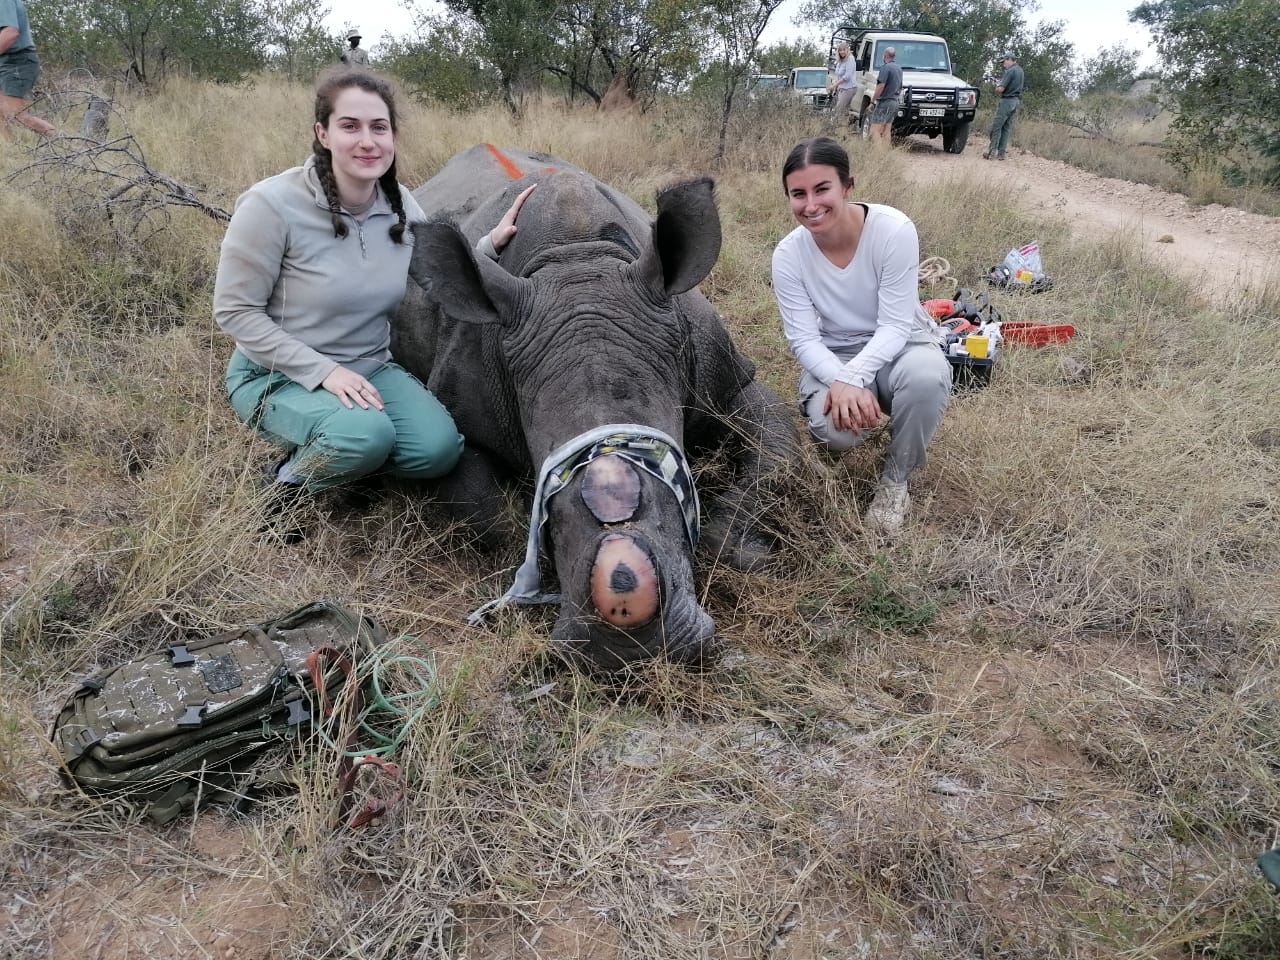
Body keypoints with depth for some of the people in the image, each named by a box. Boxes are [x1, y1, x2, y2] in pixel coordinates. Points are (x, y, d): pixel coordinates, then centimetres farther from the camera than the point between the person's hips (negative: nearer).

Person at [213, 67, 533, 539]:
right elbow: (235, 311, -16)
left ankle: (339, 459, 8)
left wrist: (491, 243, -7)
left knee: (439, 448, -19)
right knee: (366, 433, -34)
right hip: (278, 376, -5)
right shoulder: (273, 205, -21)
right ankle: (284, 484, -3)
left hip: (371, 368, 5)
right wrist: (323, 371, -23)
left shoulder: (402, 205, -4)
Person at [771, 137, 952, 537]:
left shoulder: (893, 230, -23)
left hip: (897, 345, -1)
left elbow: (895, 325, -21)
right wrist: (839, 380, -33)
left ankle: (896, 480, -11)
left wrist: (855, 377, -37)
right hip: (833, 357, 1)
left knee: (926, 376, -38)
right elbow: (803, 338, -14)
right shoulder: (788, 254, -15)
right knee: (835, 427, -32)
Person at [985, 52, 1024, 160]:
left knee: (996, 127, -5)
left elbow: (1001, 89, -20)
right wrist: (1000, 83, 8)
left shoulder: (1010, 71, -16)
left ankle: (992, 151, -6)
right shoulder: (1020, 70, 13)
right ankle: (1001, 153, 9)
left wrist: (997, 86, 1)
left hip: (1007, 101, -9)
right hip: (1016, 101, 9)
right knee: (1007, 128, 9)